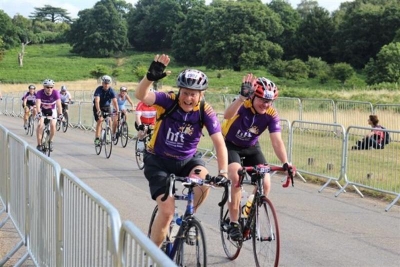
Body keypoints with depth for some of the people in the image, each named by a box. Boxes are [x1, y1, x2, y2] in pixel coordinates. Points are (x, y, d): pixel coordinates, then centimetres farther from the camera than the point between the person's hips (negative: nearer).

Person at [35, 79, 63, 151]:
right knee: (40, 125, -20)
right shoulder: (39, 93, -28)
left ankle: (51, 141, 4)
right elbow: (38, 104, -39)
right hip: (42, 110, 0)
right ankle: (39, 144, -11)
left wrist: (60, 114, -48)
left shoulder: (56, 93, -27)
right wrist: (39, 113, -55)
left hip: (52, 110, 0)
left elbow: (58, 104, -35)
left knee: (53, 125, -20)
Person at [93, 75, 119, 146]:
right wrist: (98, 110, -52)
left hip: (106, 107, 3)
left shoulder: (111, 91, -18)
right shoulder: (99, 89, -25)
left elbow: (114, 101, -29)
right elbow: (97, 100, -37)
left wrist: (117, 110, -43)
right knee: (100, 120, -20)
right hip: (98, 107, -3)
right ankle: (97, 138, -16)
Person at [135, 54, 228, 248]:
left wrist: (222, 172, -32)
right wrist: (150, 77, -57)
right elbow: (141, 96, -38)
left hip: (186, 160, 2)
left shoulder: (205, 111, -15)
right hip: (158, 160, -2)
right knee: (167, 210, -14)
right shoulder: (168, 101, -20)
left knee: (204, 179, -30)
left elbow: (219, 143, -19)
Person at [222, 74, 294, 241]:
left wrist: (285, 163, -39)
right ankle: (234, 223, -14)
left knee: (265, 184, -11)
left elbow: (277, 141, -24)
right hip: (230, 145, -4)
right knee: (237, 178, -27)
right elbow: (227, 116, -51)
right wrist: (242, 96, -65)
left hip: (251, 147, 4)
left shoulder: (271, 114, -19)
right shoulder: (244, 105, -28)